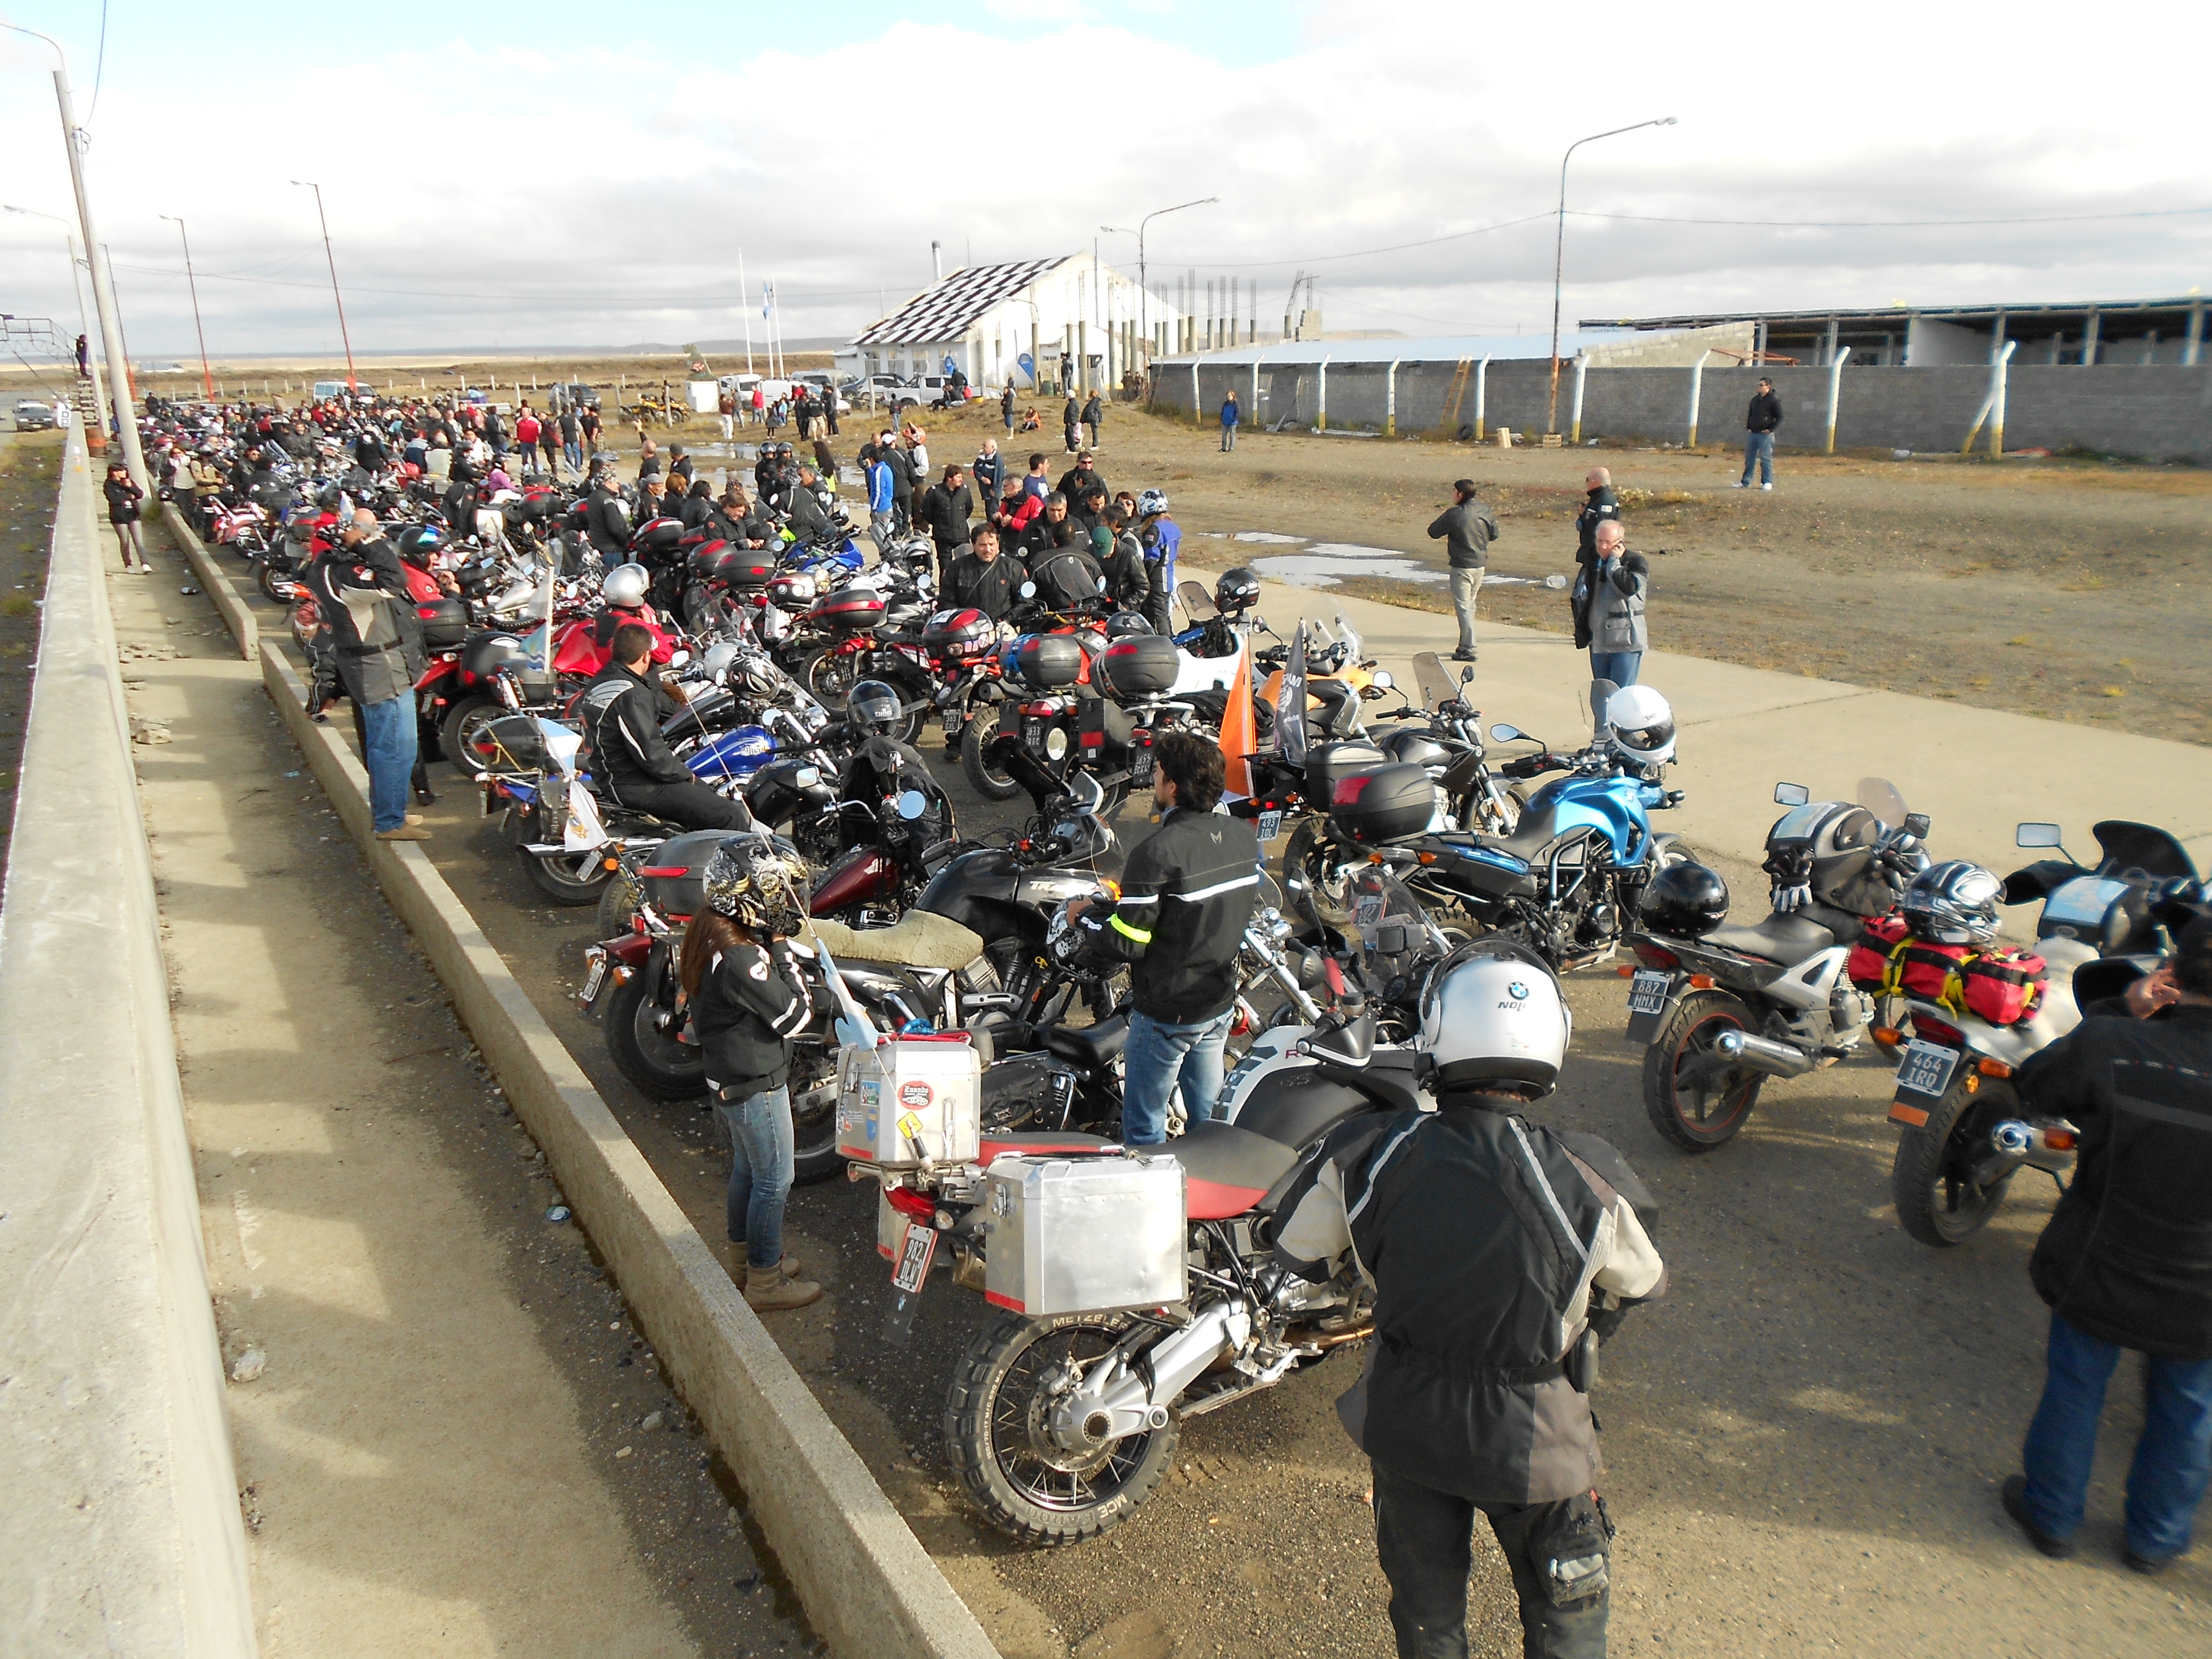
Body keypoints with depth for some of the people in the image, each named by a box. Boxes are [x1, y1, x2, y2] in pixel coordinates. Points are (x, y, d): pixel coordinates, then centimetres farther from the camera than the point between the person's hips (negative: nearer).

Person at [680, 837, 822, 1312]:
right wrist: (782, 949, -24)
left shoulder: (709, 930, -1)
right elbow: (795, 1016, -26)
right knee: (774, 1181, 6)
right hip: (756, 1087, -10)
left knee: (746, 1169, 25)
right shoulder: (740, 957, -32)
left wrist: (776, 946, -1)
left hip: (728, 1079, 10)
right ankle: (765, 1282, 20)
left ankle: (743, 1254, 42)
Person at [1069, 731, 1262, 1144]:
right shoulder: (1244, 836, -3)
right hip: (1221, 1003, 7)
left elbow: (1125, 944, -22)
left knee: (1144, 1128, 10)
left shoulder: (1159, 852, -25)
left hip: (1165, 1012, -7)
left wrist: (1083, 917, -2)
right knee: (1209, 1117, 22)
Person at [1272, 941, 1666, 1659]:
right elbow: (1641, 1284, -6)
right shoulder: (1587, 1187, -28)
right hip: (1534, 1439, -2)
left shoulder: (1361, 1159, -24)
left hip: (1405, 1422, 2)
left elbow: (1298, 1255, -5)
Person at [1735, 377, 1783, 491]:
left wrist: (1771, 429, -13)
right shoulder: (1755, 399, 14)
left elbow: (1780, 417, -6)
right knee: (1749, 458, 9)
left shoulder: (1774, 400, -6)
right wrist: (1748, 428, 11)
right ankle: (1745, 482, 16)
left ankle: (1767, 483, -2)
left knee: (1766, 459, -6)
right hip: (1753, 434, 7)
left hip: (1765, 435, -7)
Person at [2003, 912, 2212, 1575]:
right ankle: (2156, 1538, 44)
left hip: (2099, 1272, 0)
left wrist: (2121, 1012, -10)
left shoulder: (2112, 1046, -26)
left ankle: (2052, 1514, 41)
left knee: (2074, 1391, 22)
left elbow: (2035, 1086, -6)